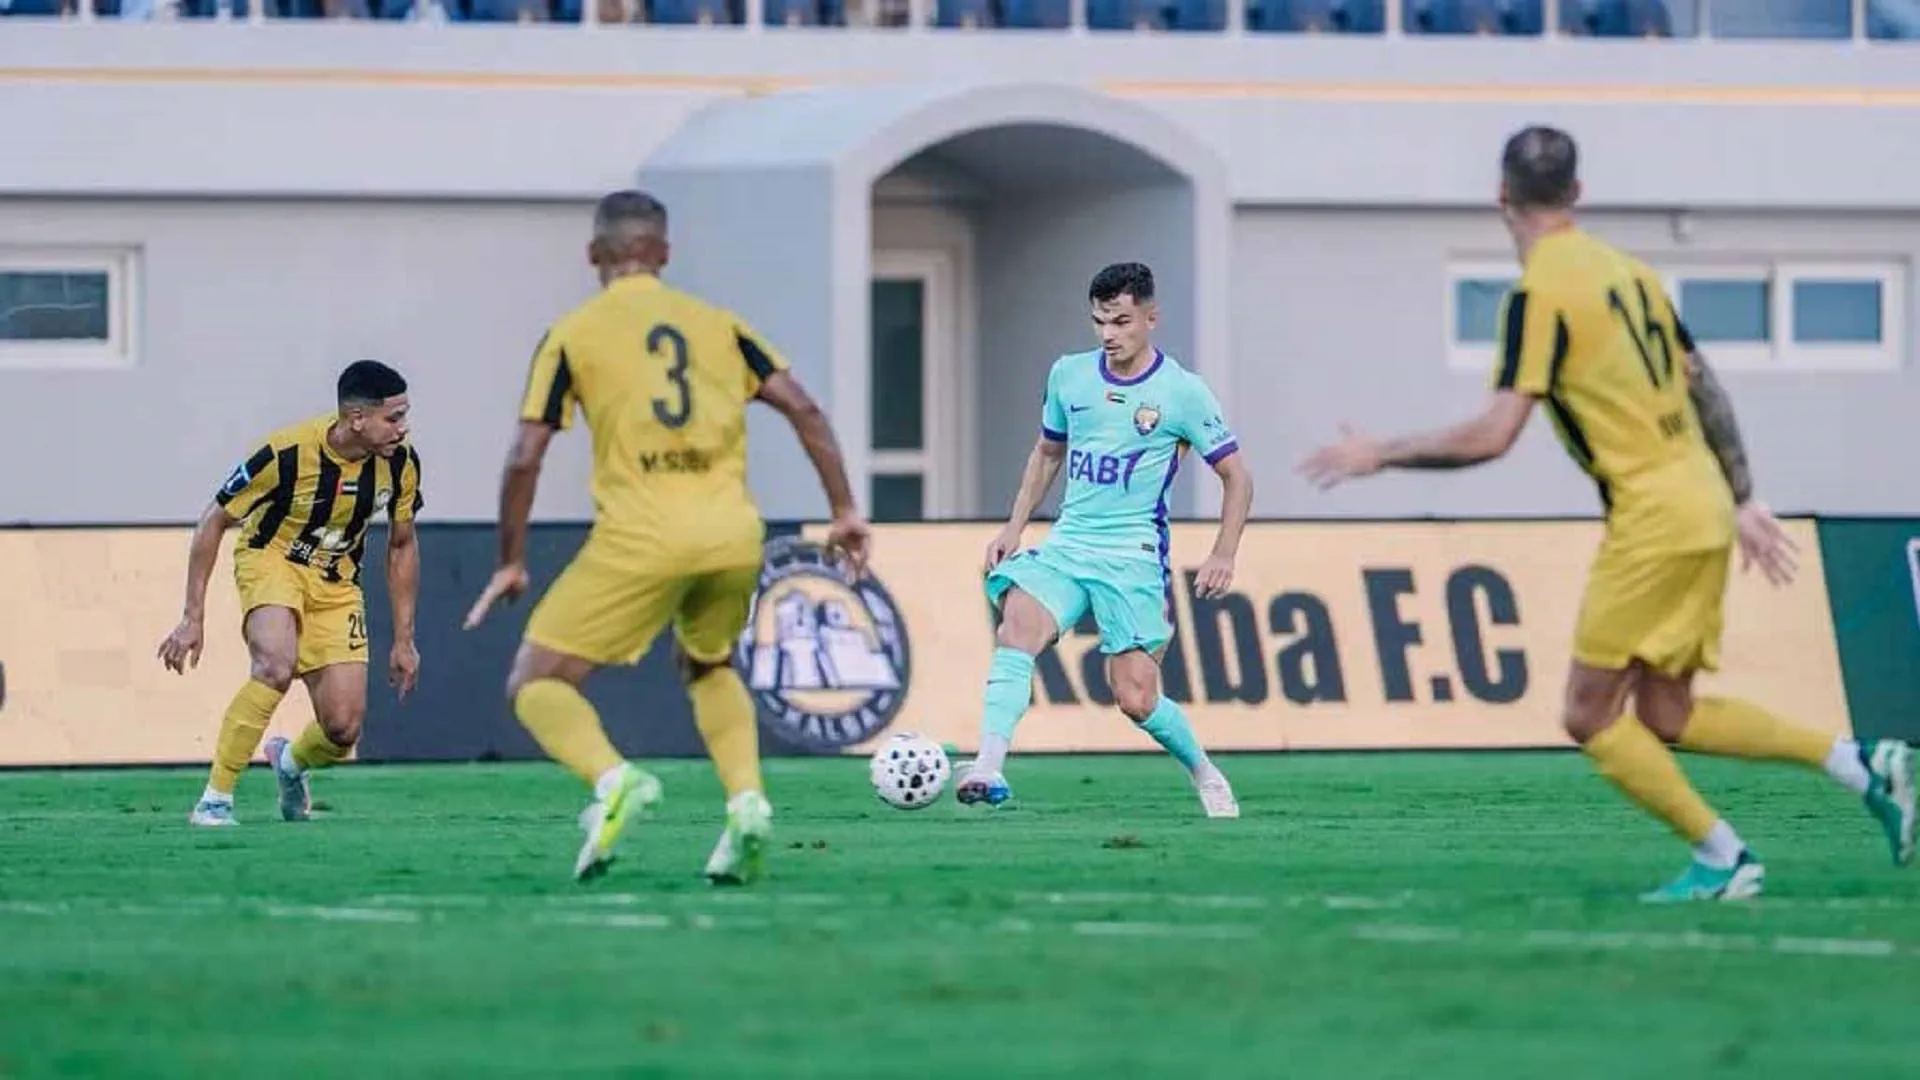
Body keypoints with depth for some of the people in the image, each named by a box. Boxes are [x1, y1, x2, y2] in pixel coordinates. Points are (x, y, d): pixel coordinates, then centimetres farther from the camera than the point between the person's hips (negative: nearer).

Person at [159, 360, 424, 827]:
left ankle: (291, 761, 31)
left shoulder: (400, 463, -13)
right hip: (271, 561, -4)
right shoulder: (286, 454, -27)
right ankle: (215, 799, -24)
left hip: (337, 584, 4)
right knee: (277, 665, -35)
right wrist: (193, 618, -17)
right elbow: (213, 523, -15)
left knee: (344, 729, -7)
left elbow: (401, 546, 5)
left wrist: (404, 639, 5)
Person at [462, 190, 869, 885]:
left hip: (641, 537, -4)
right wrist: (844, 510, 11)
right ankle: (747, 799, 6)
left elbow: (525, 456, 2)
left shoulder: (573, 335, 7)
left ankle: (610, 779, -25)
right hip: (733, 534, 4)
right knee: (709, 668, 31)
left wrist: (511, 562, 11)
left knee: (535, 685, 5)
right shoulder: (717, 324, 16)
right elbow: (802, 408, 7)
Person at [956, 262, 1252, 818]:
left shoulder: (1182, 392, -6)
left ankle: (1206, 775, 22)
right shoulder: (1069, 375, 7)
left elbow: (1236, 475, 2)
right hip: (1066, 543, 4)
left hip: (1133, 556, -4)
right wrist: (1014, 527, 16)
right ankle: (988, 768, -34)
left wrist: (1223, 556, -8)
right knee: (1016, 631, -25)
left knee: (1136, 698, -6)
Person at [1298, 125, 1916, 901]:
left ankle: (1724, 861, 0)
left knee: (1591, 715, 1)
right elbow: (1705, 387, 17)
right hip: (1704, 507, 8)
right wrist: (1744, 500, 24)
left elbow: (1493, 436, -18)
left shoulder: (1539, 294, -12)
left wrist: (1378, 456, -7)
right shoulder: (1627, 270, 12)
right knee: (1665, 716, 15)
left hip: (1653, 517, -8)